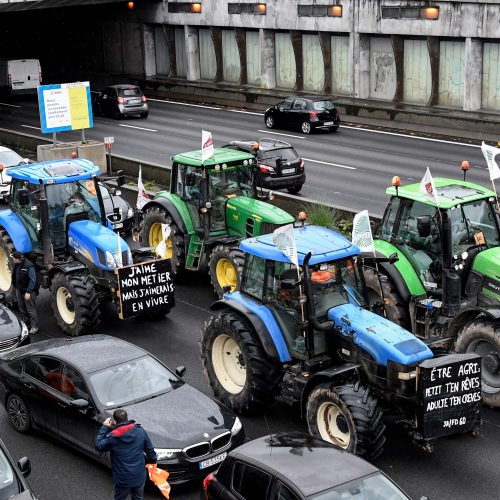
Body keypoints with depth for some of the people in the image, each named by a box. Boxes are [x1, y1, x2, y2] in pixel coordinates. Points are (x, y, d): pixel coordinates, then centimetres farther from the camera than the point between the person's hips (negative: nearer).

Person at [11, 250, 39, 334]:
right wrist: (16, 288, 13)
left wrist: (28, 292, -22)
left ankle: (34, 327, 4)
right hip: (19, 290, 9)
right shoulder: (17, 265, 5)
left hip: (28, 291, -9)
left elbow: (32, 280, -21)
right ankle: (26, 324, 29)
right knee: (22, 309, 16)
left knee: (31, 309, -3)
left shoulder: (29, 266, -21)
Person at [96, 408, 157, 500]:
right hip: (140, 477, 3)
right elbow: (150, 450, 1)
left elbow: (99, 445, -1)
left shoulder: (112, 437, -18)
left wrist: (104, 427, 3)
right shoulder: (140, 431, -9)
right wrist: (153, 461, 20)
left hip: (123, 480, -3)